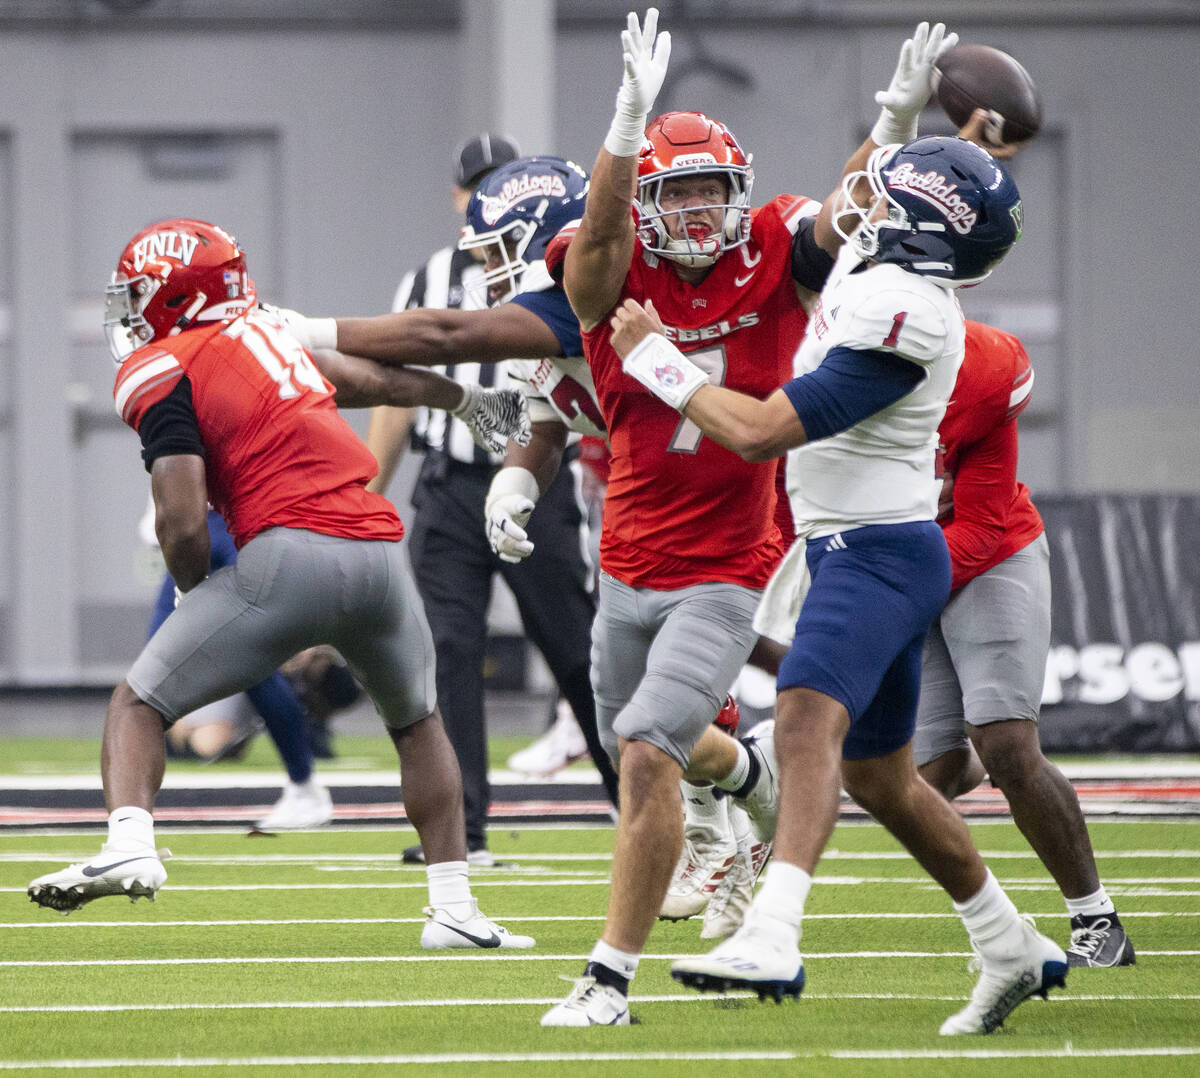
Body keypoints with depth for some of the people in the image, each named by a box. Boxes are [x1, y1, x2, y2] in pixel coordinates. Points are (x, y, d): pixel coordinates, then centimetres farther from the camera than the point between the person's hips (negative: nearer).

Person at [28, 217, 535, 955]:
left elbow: (183, 521, -9)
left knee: (139, 703, 6)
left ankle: (130, 844, -19)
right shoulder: (262, 330, 21)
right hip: (379, 546, 6)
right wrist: (465, 397, 56)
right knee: (418, 723, 29)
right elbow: (370, 379, 38)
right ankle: (455, 907, 23)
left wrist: (194, 595, 12)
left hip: (291, 555, -6)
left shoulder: (161, 374, 0)